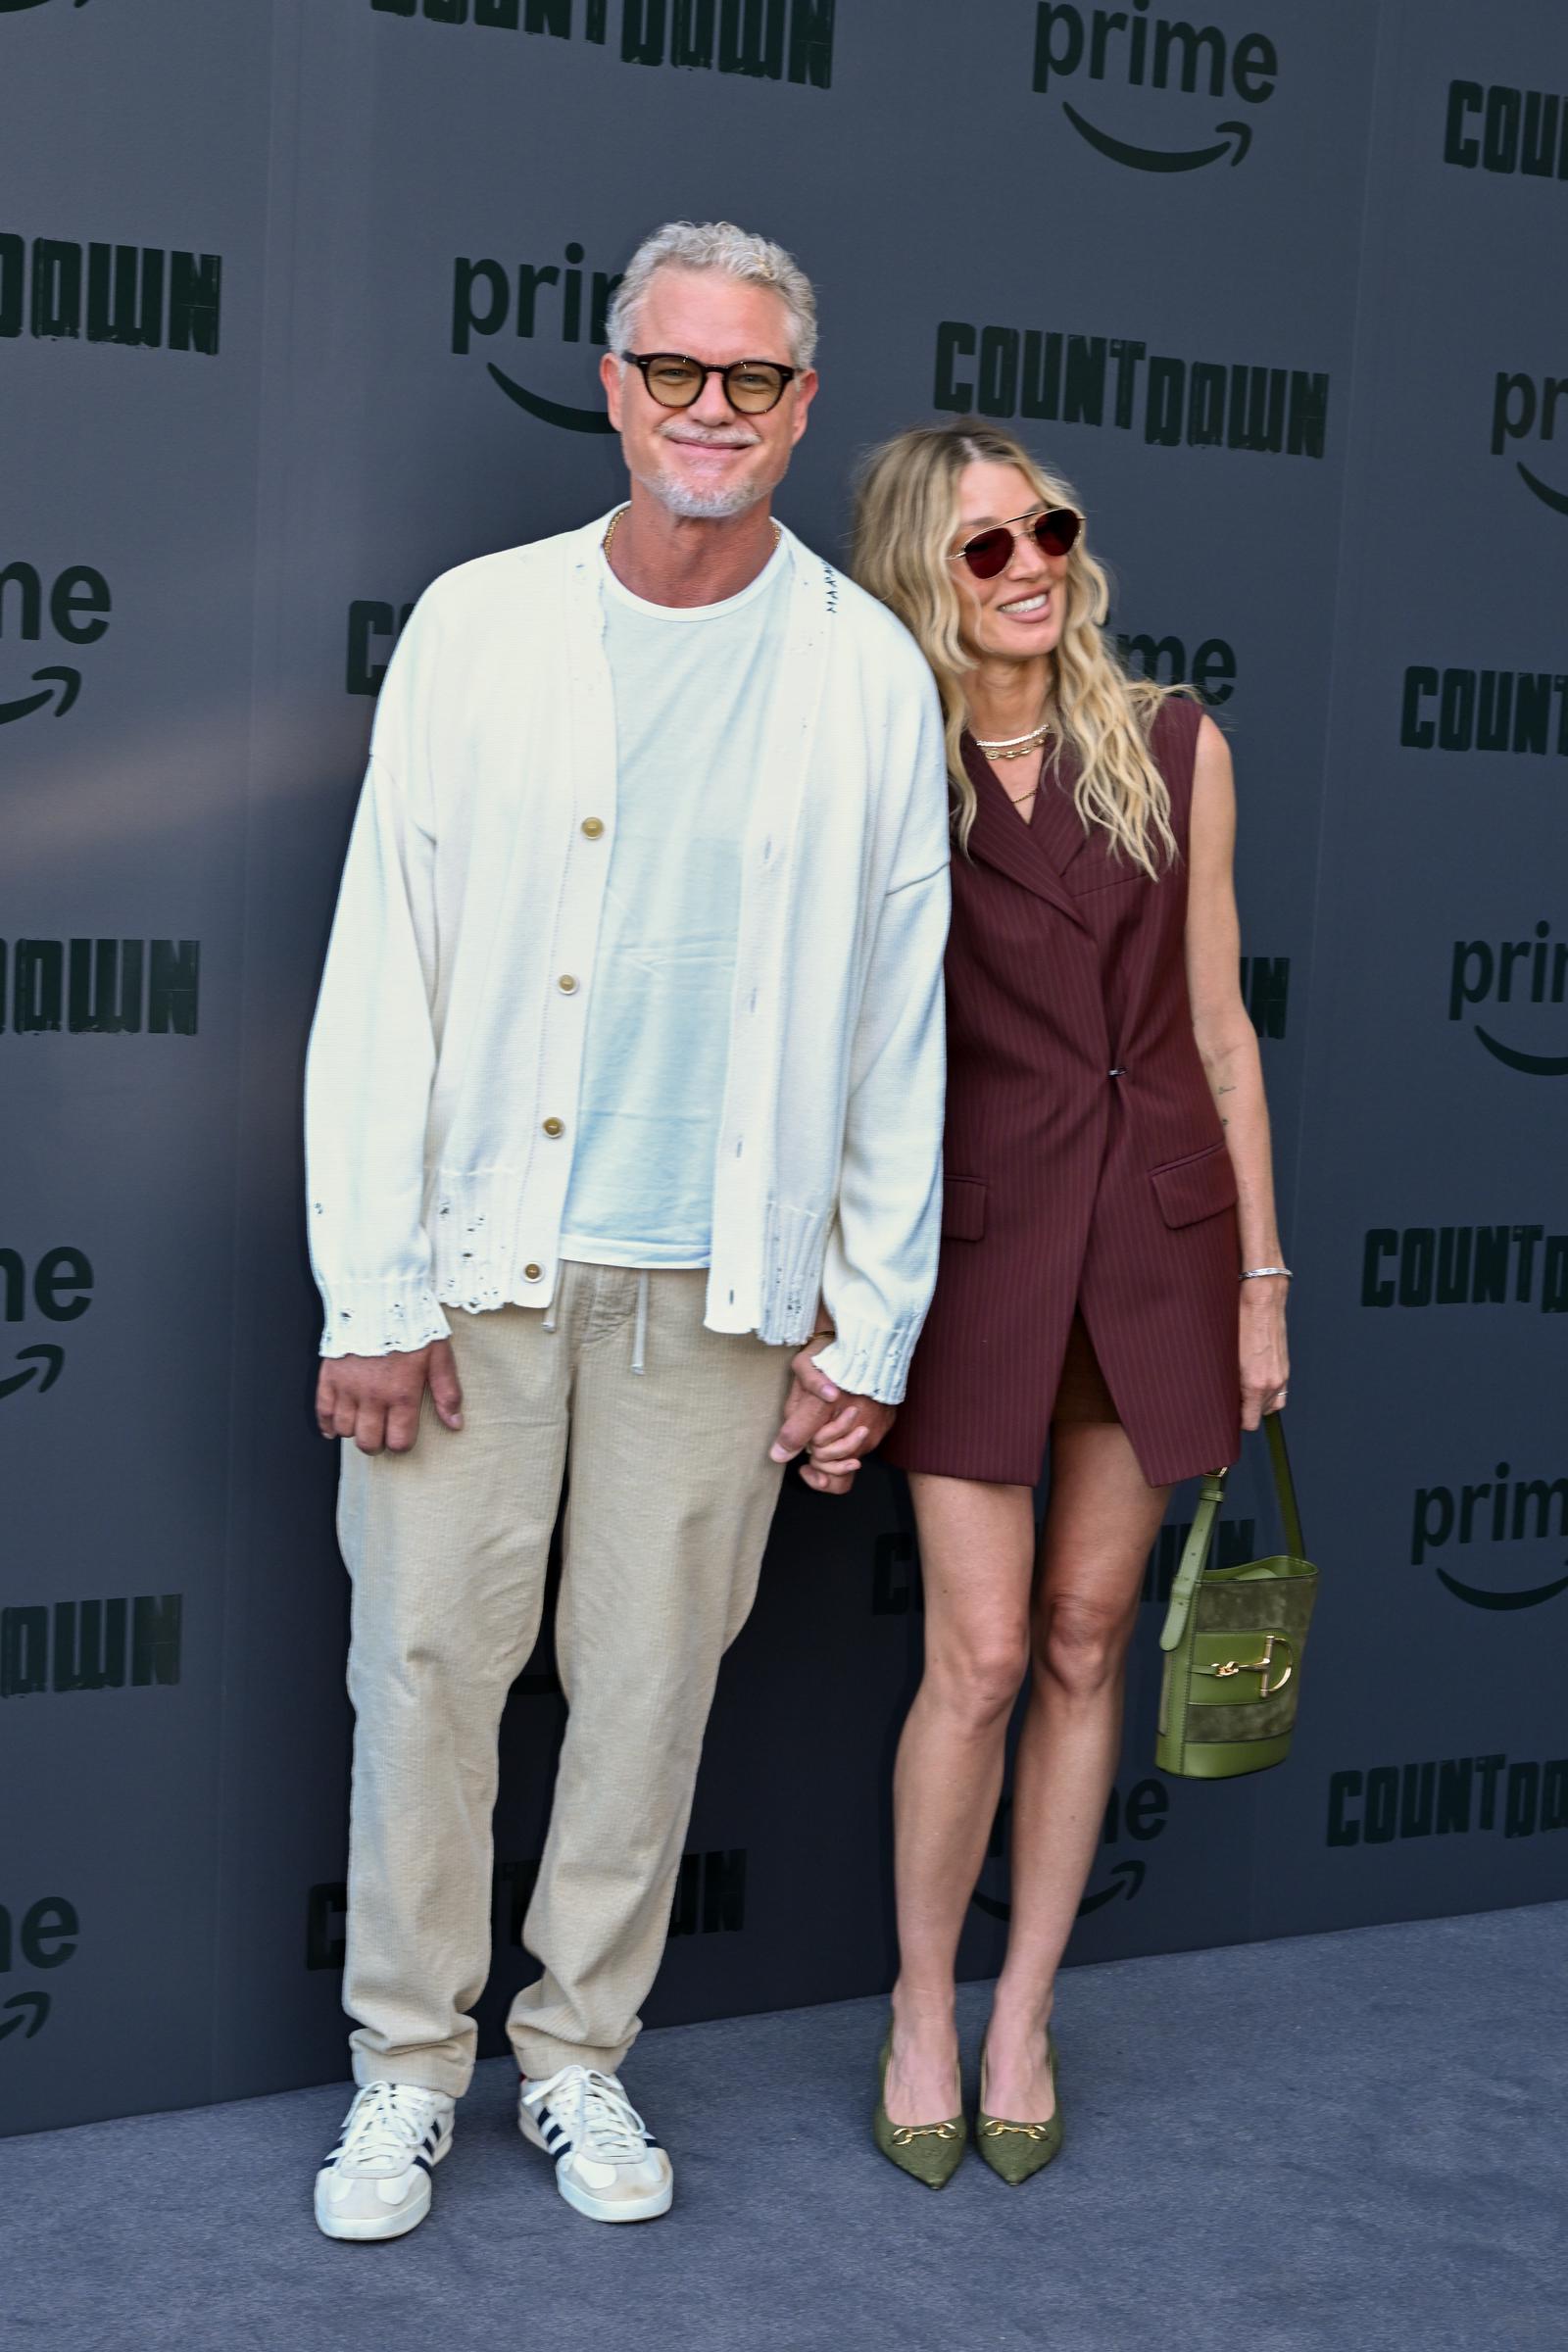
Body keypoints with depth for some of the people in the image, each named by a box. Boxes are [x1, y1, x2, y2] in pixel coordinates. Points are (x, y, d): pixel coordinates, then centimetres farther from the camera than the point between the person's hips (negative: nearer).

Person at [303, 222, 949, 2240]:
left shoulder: (872, 676, 3)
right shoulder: (479, 627, 1)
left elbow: (899, 1024, 5)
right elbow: (380, 976, -1)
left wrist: (868, 1324, 2)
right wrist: (370, 1293, -6)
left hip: (722, 1281, 1)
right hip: (481, 1261, 0)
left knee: (652, 1679, 9)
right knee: (427, 1660, 4)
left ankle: (577, 2051, 28)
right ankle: (408, 2059, 23)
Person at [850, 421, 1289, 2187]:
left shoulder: (1174, 750, 3)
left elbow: (1217, 1024, 6)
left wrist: (1261, 1273, 5)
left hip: (1159, 1228, 3)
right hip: (975, 1234, -2)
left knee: (1087, 1640, 9)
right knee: (980, 1655, -3)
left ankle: (1025, 2016, 25)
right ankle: (921, 2010, 20)